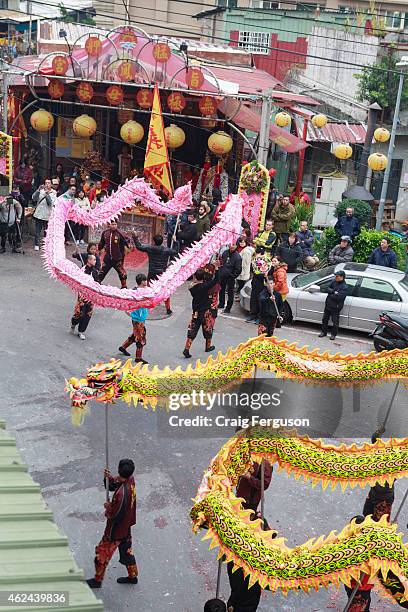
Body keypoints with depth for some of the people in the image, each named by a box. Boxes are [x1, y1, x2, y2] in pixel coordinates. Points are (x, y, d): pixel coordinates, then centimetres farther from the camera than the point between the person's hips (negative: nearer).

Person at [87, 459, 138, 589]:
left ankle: (97, 580, 28)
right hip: (126, 526, 8)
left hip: (116, 529, -8)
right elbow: (112, 486, 4)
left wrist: (108, 507, -10)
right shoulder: (131, 480, -10)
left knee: (103, 552, 11)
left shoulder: (122, 493, -36)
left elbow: (115, 515, -28)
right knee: (126, 550, 24)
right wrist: (108, 478, -15)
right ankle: (132, 576, 39)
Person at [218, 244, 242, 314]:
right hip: (222, 276, 6)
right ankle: (221, 304, 39)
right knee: (221, 290, 20)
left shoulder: (237, 256, -15)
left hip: (230, 277, -6)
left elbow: (238, 269, -13)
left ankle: (228, 308, 15)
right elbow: (221, 261, 16)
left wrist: (232, 276, -14)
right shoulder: (225, 252, 2)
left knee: (230, 292, 5)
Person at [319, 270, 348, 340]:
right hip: (328, 305, 7)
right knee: (325, 319, 15)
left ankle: (333, 334, 20)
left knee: (335, 321, 4)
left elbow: (338, 297, -25)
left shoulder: (344, 287, -16)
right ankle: (323, 332, 30)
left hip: (335, 307, -6)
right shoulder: (334, 282, 4)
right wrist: (333, 292, -13)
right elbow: (328, 289, 4)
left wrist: (330, 295, -13)